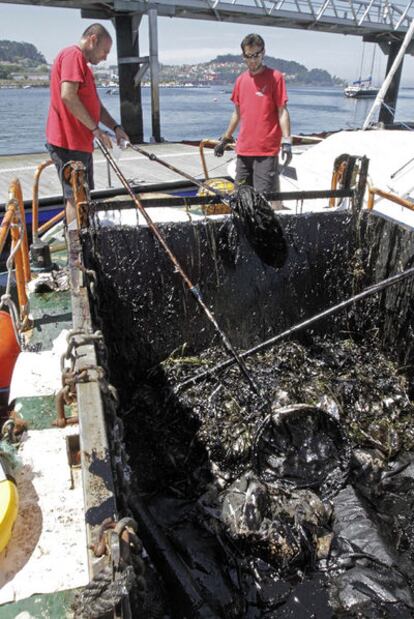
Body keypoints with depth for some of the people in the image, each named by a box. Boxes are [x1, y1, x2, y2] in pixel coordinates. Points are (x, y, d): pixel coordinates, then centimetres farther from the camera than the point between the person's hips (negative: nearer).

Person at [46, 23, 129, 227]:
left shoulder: (81, 62, 23)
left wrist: (115, 127, 9)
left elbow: (95, 104, 23)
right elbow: (67, 96, -23)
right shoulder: (73, 55, -9)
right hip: (69, 143, -10)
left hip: (80, 143, 10)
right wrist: (96, 129, -19)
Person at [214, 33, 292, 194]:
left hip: (267, 150, -6)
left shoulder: (275, 77, -3)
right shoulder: (241, 80, 12)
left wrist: (286, 141, -16)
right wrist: (225, 139, 25)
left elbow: (282, 111, -6)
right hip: (243, 149, 6)